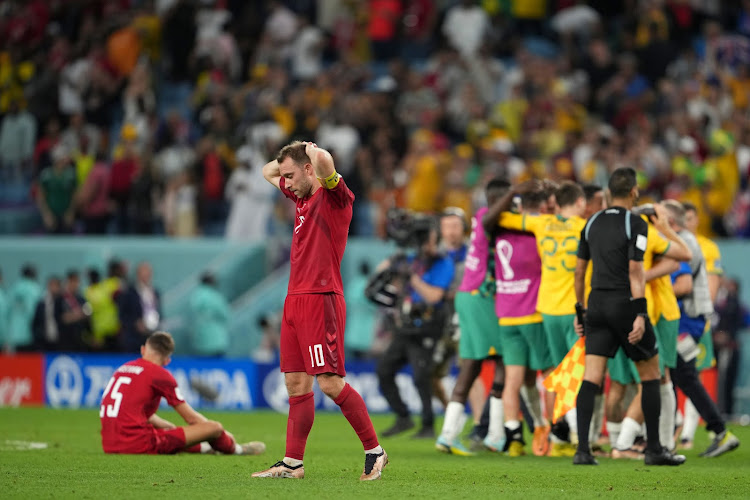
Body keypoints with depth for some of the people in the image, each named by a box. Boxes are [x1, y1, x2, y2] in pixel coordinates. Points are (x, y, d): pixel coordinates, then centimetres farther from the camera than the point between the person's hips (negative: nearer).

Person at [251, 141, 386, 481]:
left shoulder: (334, 196, -8)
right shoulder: (301, 196, 18)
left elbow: (324, 161, -29)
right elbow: (268, 172, 35)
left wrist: (314, 151, -7)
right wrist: (288, 158, 17)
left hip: (321, 300, -9)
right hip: (295, 300, 9)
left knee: (330, 383, -12)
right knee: (296, 383, 7)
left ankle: (374, 451, -2)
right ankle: (292, 463, 9)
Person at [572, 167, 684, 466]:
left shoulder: (592, 223, 11)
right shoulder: (636, 224, -8)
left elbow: (579, 270, 14)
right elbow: (635, 271, -15)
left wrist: (580, 311, 22)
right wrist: (640, 315, -17)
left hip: (597, 306, 5)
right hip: (625, 304, -5)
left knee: (591, 379, -1)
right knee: (650, 376, 8)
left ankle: (582, 450, -12)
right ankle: (654, 449, 10)